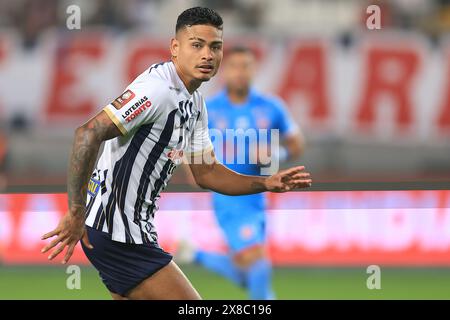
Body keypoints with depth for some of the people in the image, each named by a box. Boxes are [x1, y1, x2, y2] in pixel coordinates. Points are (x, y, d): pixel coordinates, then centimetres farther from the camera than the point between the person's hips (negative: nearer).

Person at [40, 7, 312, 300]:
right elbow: (88, 133, -29)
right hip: (117, 233, -10)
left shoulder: (195, 104, 12)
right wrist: (76, 212, -30)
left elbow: (205, 172, 19)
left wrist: (266, 184, 5)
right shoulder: (158, 88, -20)